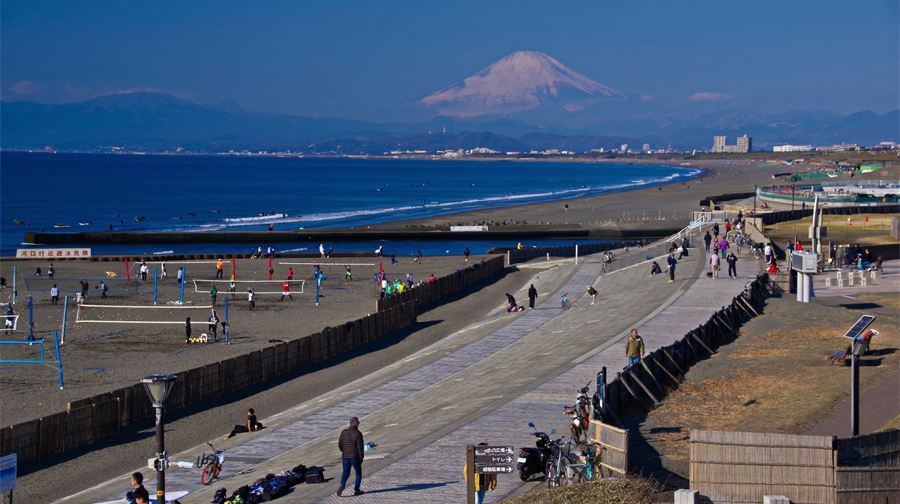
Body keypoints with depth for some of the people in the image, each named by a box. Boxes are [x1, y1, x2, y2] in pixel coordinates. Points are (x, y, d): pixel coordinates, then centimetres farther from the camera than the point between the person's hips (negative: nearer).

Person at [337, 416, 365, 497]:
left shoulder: (344, 432, -1)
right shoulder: (358, 434, -15)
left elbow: (340, 444, 4)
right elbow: (360, 447, -16)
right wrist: (361, 457, -3)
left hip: (345, 457, 4)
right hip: (355, 457, -3)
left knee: (345, 473, 9)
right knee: (358, 473, 15)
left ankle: (341, 486, -16)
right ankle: (356, 490, 15)